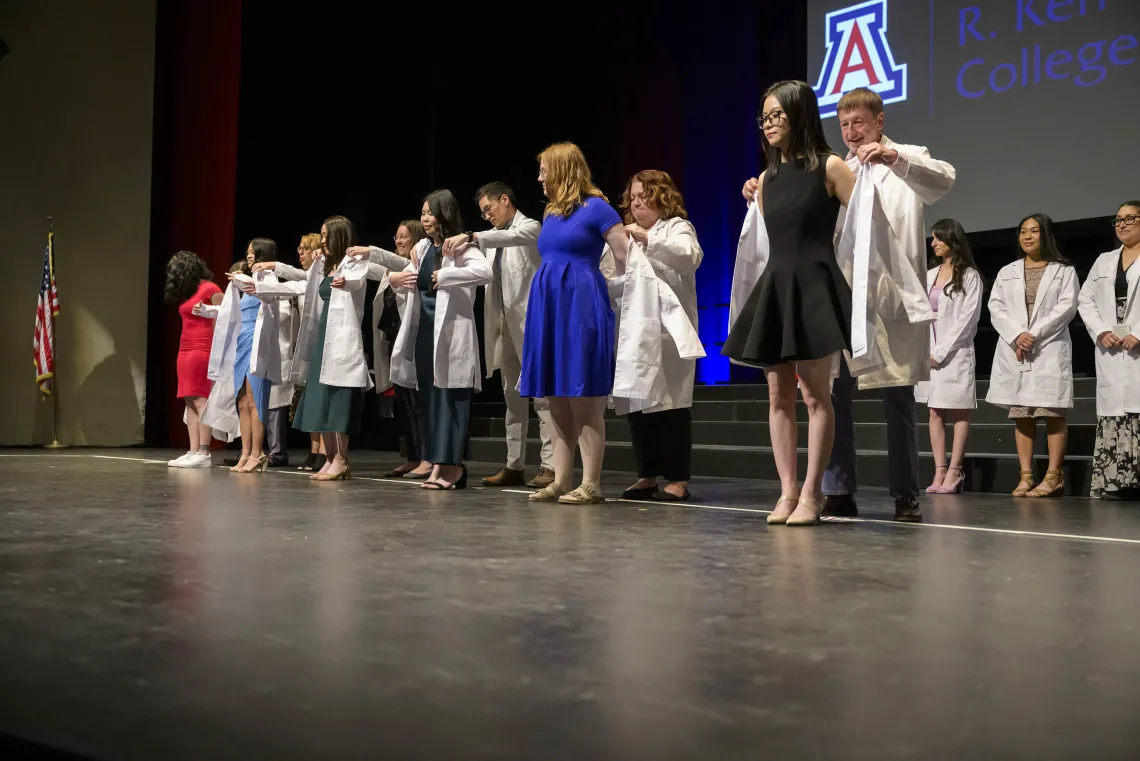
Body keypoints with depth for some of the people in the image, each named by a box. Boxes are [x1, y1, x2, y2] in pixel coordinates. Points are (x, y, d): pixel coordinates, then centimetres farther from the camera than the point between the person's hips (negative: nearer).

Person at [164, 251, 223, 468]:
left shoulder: (210, 289, -6)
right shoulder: (187, 293, 20)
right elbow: (189, 320, 16)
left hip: (202, 351, -8)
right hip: (185, 350, 8)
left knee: (200, 400, -11)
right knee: (190, 402, 3)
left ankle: (203, 454, -13)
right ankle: (193, 452, 2)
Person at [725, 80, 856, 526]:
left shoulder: (828, 167, -1)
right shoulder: (767, 178, 16)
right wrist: (755, 201, 18)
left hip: (814, 286, -6)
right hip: (774, 287, 7)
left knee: (814, 394, -4)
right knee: (778, 395, 5)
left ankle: (811, 495, 1)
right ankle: (788, 492, 10)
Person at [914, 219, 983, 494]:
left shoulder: (969, 276, -1)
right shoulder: (929, 276, 17)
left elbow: (968, 317, -8)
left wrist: (942, 352, -11)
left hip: (955, 352, -6)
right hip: (929, 353, 6)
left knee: (959, 413, -3)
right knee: (935, 412, 1)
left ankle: (954, 471, -6)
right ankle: (939, 471, 1)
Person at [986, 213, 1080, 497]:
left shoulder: (1064, 271, 8)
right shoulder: (1007, 272, 17)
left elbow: (1066, 307, -4)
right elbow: (996, 308, 5)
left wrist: (1034, 334, -14)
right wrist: (1017, 336, -11)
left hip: (1050, 351, -3)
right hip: (1014, 350, 3)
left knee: (1053, 414, -6)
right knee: (1021, 415, 2)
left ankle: (1054, 477, -5)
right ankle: (1026, 477, 4)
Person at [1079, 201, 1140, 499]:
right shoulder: (1103, 261, 21)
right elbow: (1085, 300, 15)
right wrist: (1101, 331, -1)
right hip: (1112, 352, 4)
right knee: (1112, 416, 0)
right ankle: (1115, 483, 1)